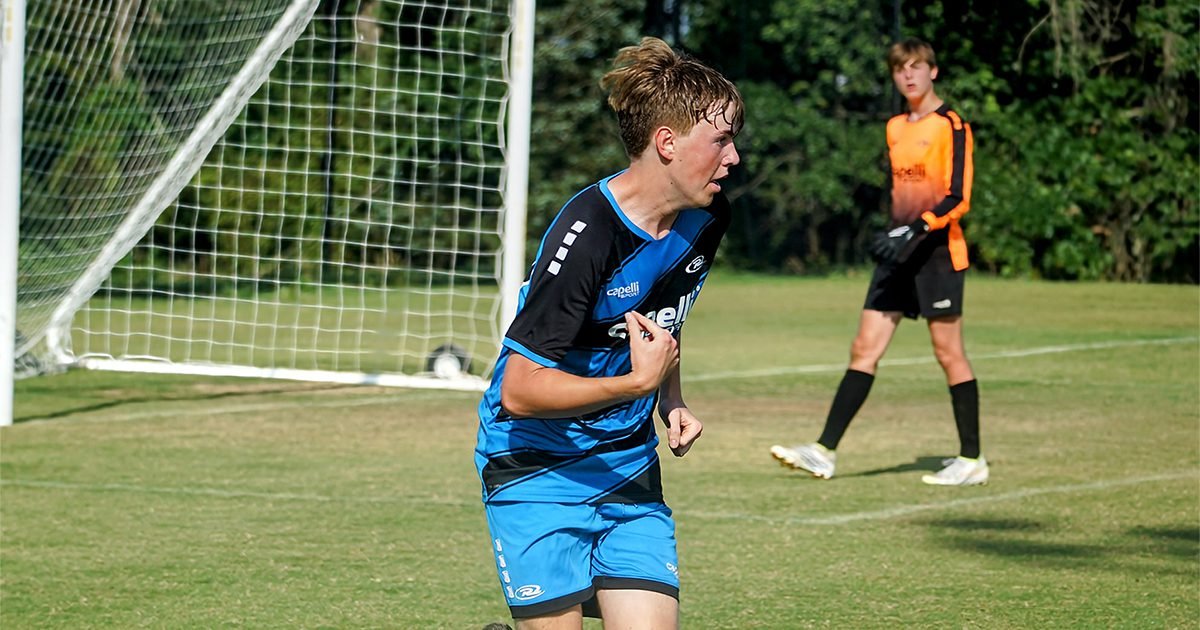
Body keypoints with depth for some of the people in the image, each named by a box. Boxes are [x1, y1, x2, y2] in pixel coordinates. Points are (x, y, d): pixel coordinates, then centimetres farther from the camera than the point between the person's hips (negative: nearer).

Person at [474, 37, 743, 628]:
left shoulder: (706, 218, 0)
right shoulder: (586, 235, -24)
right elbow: (520, 392, -24)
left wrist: (671, 401, 8)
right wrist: (639, 382, -27)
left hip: (629, 466, 6)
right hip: (536, 468, -6)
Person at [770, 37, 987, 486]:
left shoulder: (951, 127, -8)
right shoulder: (895, 129, 15)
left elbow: (958, 198, -15)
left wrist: (915, 230, -24)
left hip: (938, 252, -7)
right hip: (900, 253, 7)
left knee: (949, 353, -2)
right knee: (864, 349, 1)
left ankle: (971, 460, 6)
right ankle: (825, 452, -1)